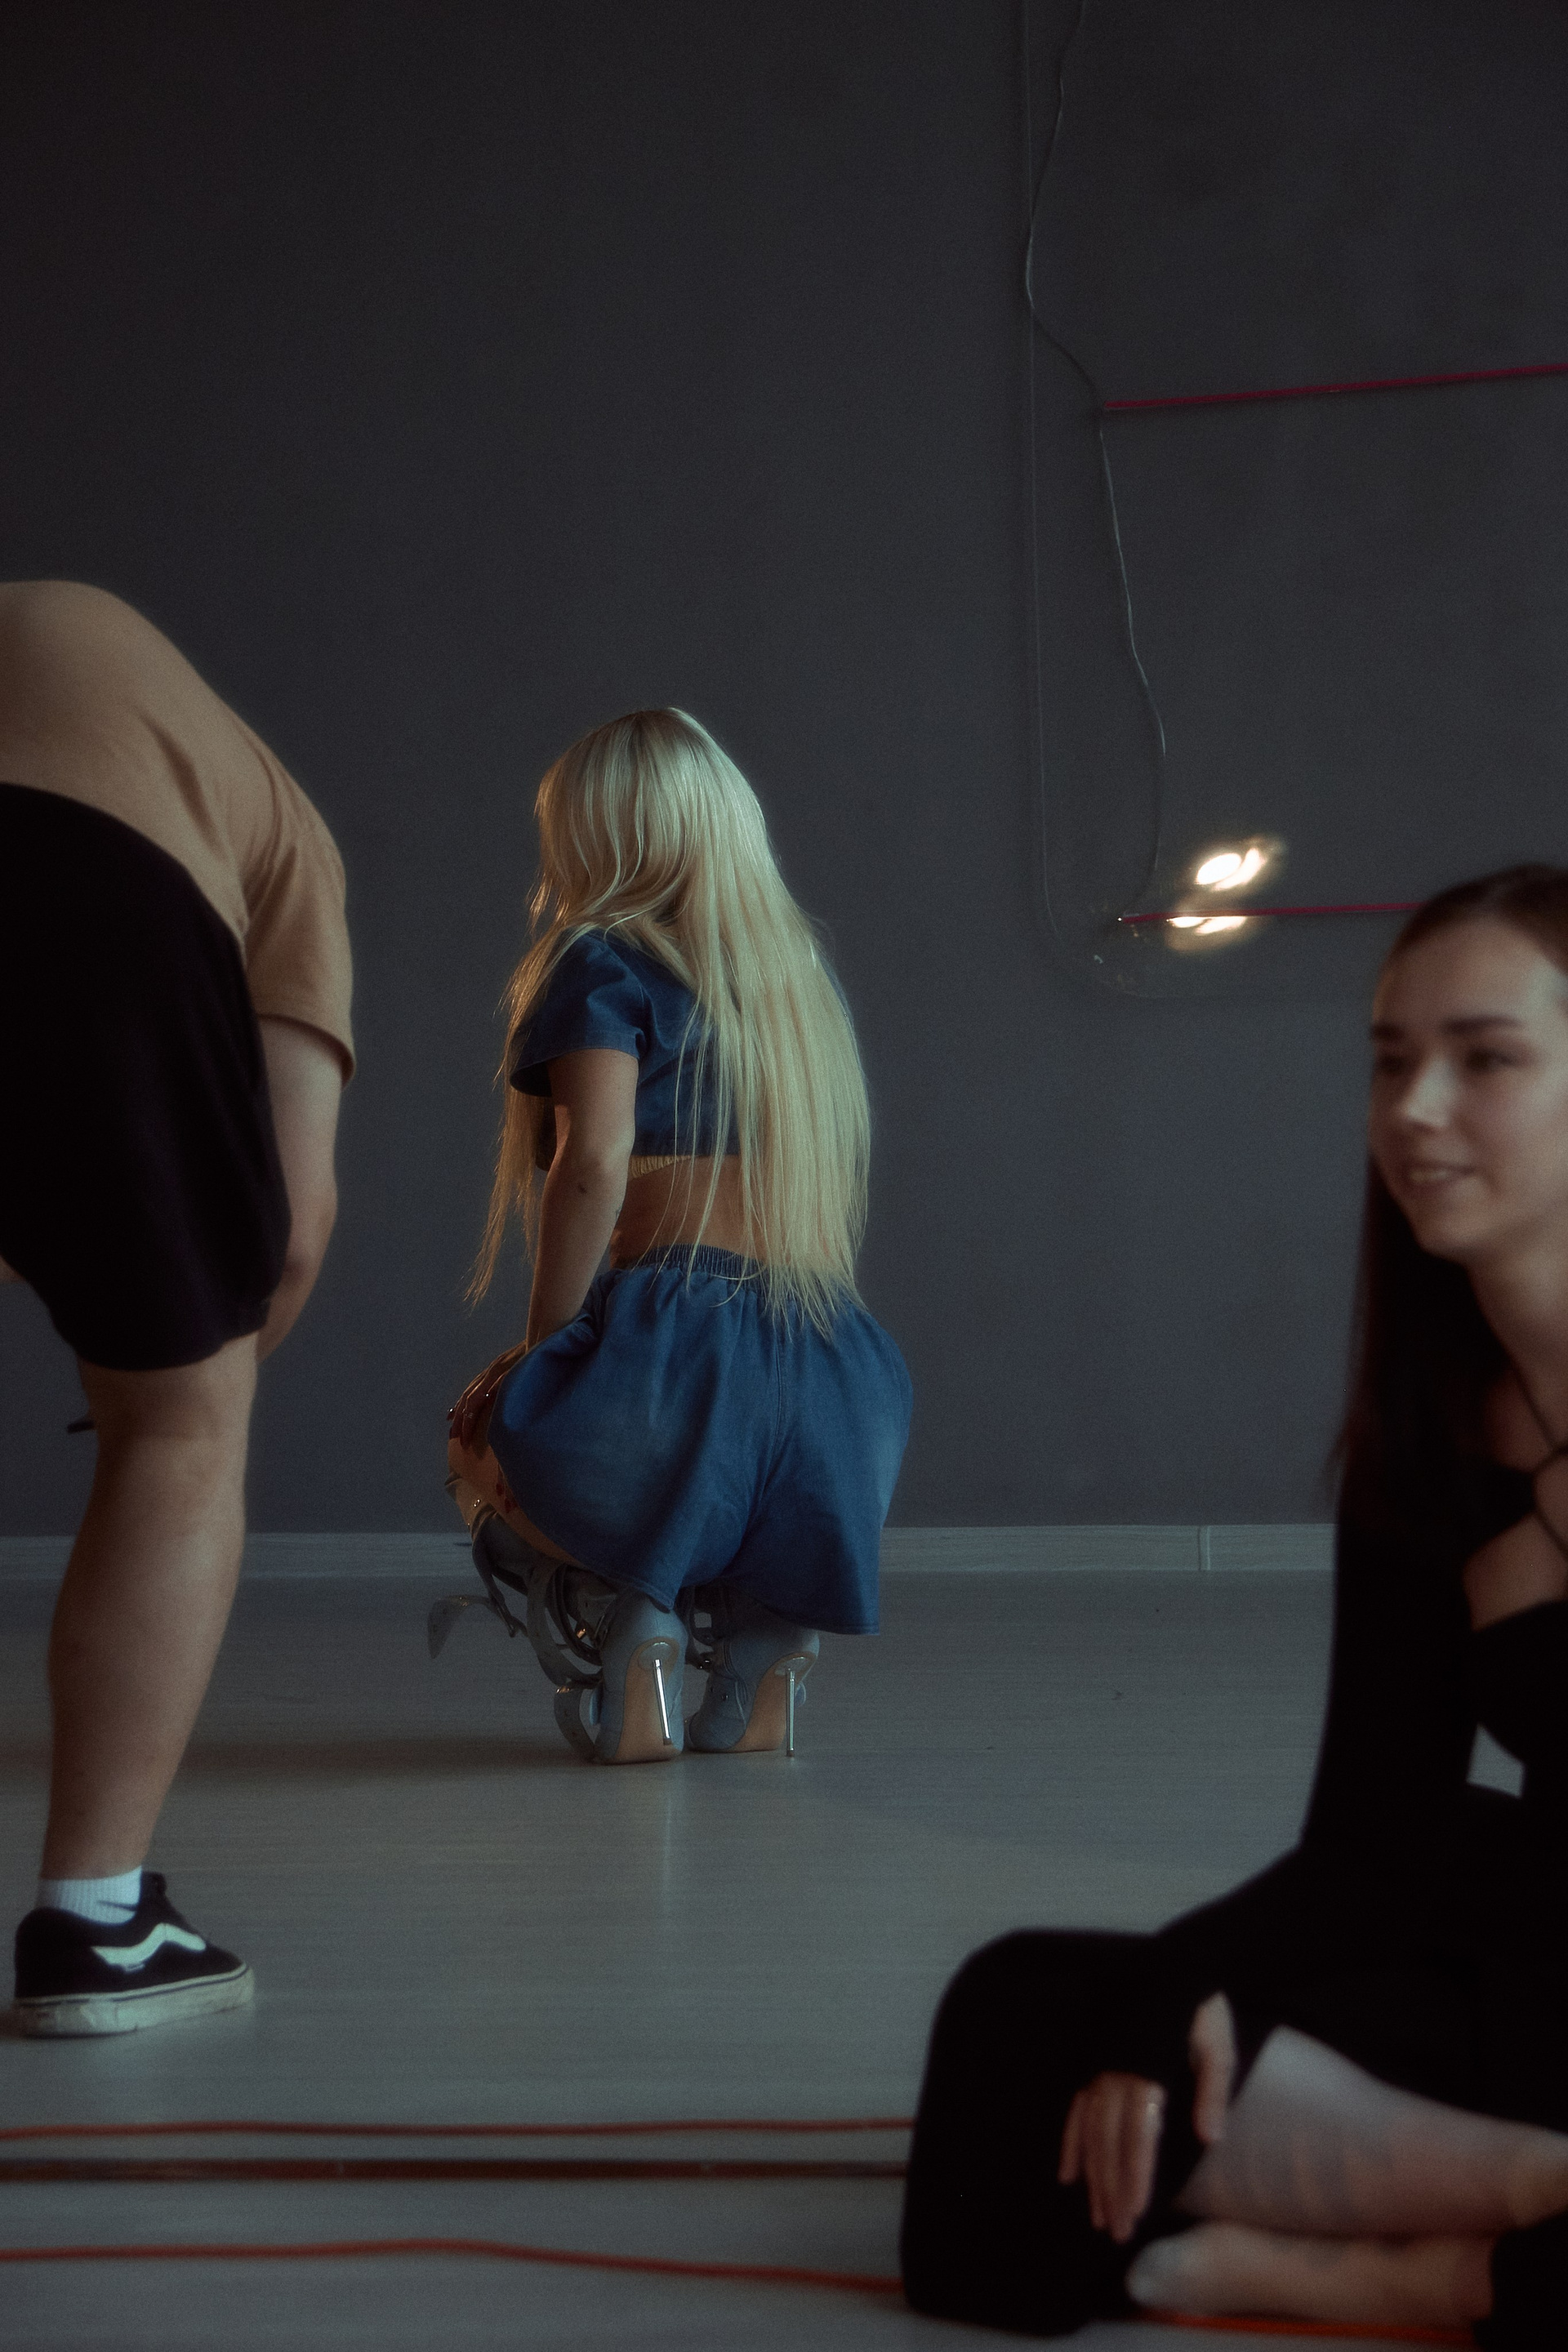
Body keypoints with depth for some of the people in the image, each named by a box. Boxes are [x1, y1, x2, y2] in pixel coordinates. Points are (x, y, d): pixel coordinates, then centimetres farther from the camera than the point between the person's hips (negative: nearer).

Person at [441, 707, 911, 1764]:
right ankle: (771, 1618, 6)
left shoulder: (604, 961, 2)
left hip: (681, 1337, -5)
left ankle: (615, 1609, -3)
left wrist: (544, 1347, -2)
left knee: (494, 1436, 26)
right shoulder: (804, 969, 23)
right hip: (840, 1378, 6)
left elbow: (595, 1163, -12)